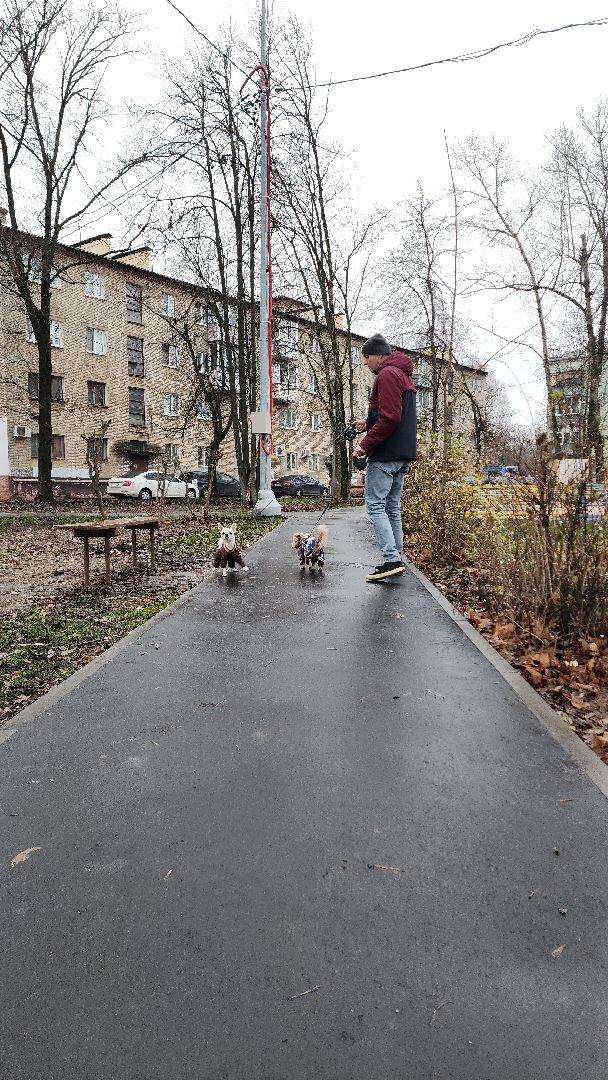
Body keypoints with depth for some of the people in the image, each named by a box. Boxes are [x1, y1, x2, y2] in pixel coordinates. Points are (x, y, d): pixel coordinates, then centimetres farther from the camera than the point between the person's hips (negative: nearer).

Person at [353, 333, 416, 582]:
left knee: (375, 506, -8)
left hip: (385, 454, -10)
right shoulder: (403, 375, 22)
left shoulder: (387, 374, -10)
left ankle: (391, 560, -13)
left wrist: (366, 445, -16)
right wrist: (368, 424, 14)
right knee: (393, 507, 12)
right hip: (402, 454, 10)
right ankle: (397, 558, 14)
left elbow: (390, 418, -21)